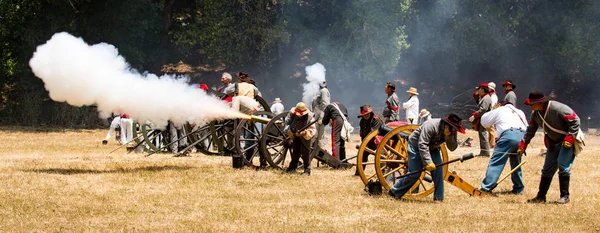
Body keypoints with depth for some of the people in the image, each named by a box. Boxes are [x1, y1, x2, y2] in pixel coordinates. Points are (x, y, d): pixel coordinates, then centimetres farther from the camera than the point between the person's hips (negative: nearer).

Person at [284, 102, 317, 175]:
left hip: (304, 137, -4)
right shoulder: (292, 113, -21)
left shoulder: (310, 117, -31)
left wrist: (305, 133, -48)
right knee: (295, 151, 18)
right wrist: (288, 131, -18)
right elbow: (287, 121, -4)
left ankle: (307, 170, -3)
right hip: (294, 135, 4)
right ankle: (292, 167, 35)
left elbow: (312, 130, -32)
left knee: (305, 152, -11)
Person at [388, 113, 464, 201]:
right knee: (414, 173, -8)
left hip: (432, 148, 6)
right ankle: (394, 192, 8)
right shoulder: (431, 126, -35)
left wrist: (449, 137, -35)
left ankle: (438, 197, -8)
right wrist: (428, 162, -43)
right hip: (416, 145, -6)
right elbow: (422, 145, -38)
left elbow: (452, 148, -17)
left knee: (438, 168, -15)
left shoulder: (452, 132, -14)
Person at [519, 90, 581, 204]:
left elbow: (575, 121, -23)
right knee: (547, 169, 8)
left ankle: (565, 196, -9)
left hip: (568, 140, -8)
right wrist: (523, 145, 3)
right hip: (553, 142, 8)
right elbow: (530, 130, 9)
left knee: (563, 165, -18)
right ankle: (541, 196, 16)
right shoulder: (535, 114, -3)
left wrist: (570, 138, -27)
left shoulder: (558, 108, -27)